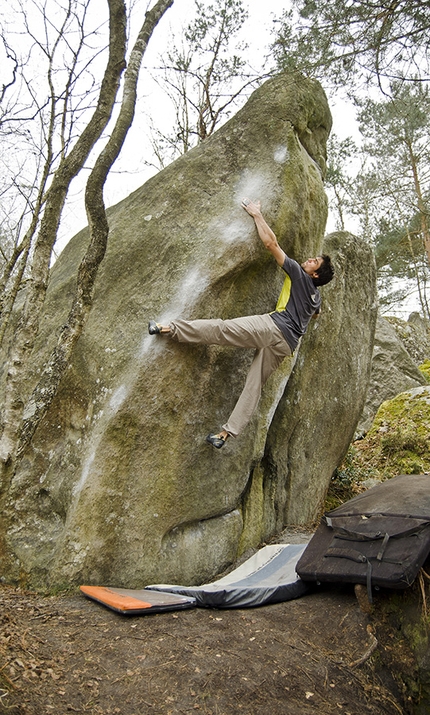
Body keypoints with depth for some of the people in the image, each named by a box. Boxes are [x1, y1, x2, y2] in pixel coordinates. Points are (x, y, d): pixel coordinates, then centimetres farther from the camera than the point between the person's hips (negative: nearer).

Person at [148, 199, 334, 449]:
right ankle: (227, 432, 1)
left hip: (275, 328, -7)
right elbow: (315, 314, 54)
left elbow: (271, 243, 2)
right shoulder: (316, 296, 26)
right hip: (287, 344, 7)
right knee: (255, 385, 2)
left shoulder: (298, 274, 6)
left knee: (222, 329, -17)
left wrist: (257, 214, 9)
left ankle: (170, 329, -26)